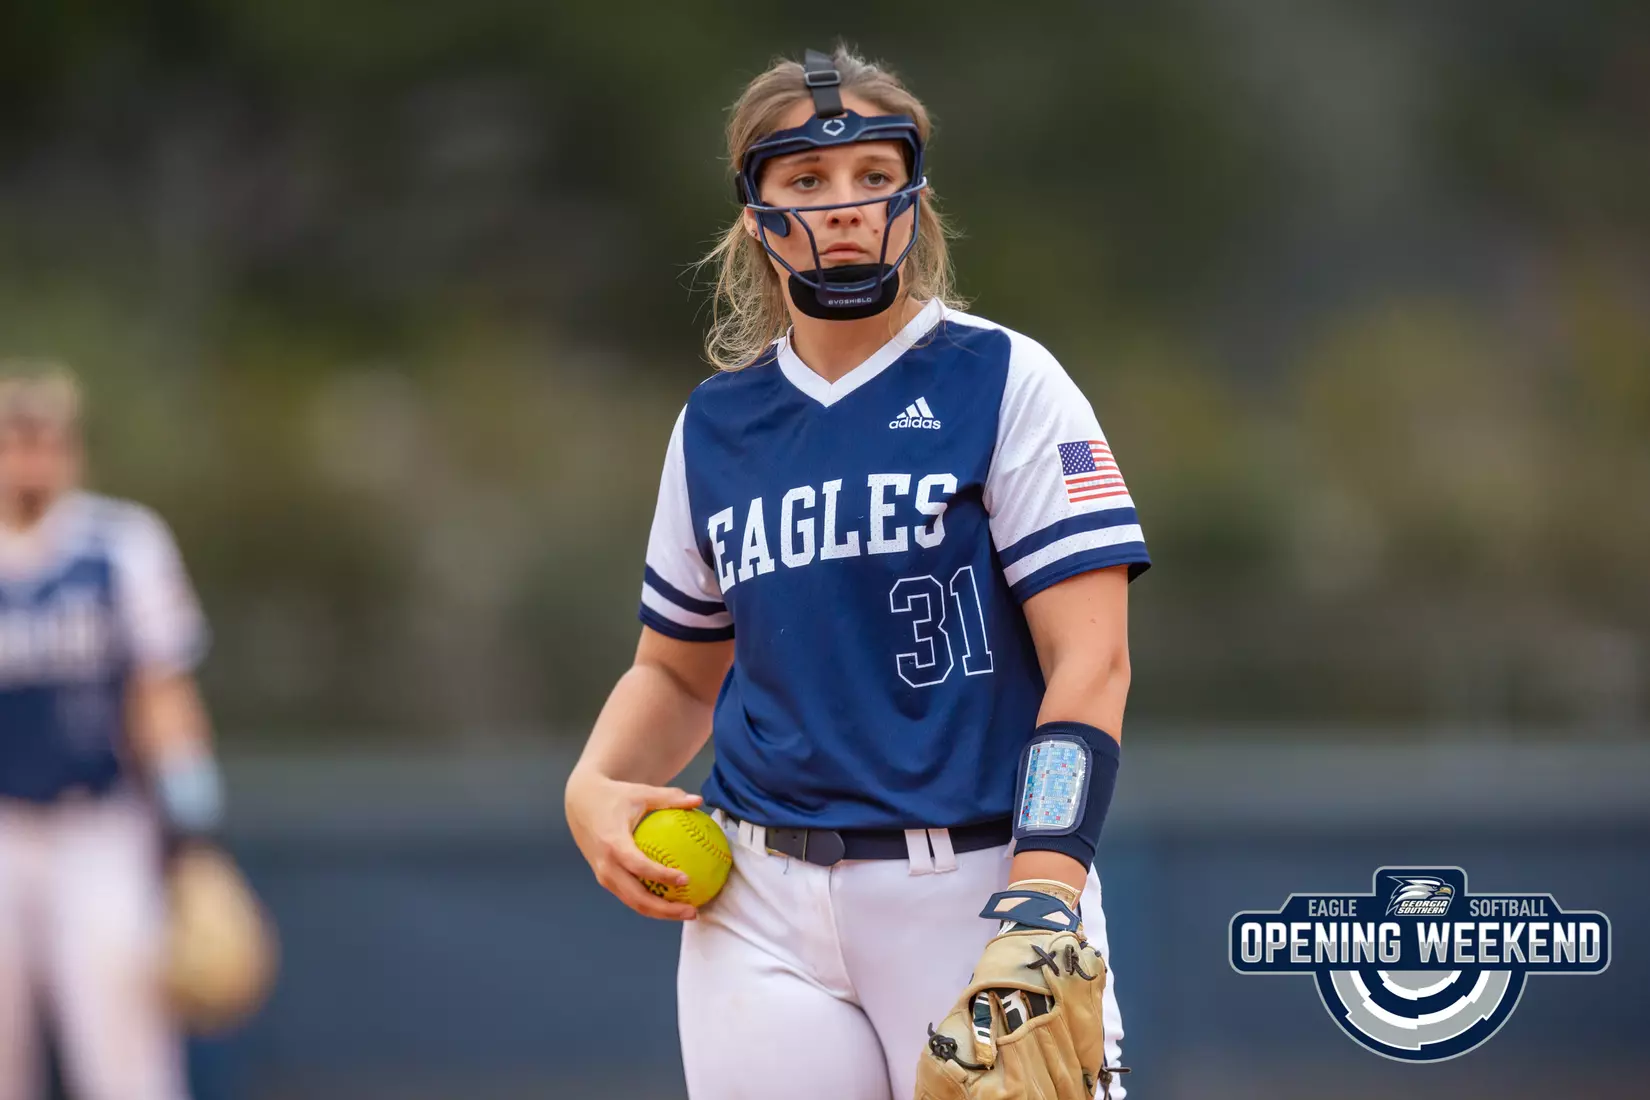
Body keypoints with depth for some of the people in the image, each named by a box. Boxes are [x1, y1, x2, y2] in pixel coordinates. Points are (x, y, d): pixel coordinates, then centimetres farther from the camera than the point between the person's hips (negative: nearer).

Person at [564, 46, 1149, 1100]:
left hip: (973, 890, -3)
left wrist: (1041, 903, -21)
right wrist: (592, 787, 1)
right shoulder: (715, 424, 12)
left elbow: (1091, 660, -9)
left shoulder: (1005, 383, -1)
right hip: (762, 911, 4)